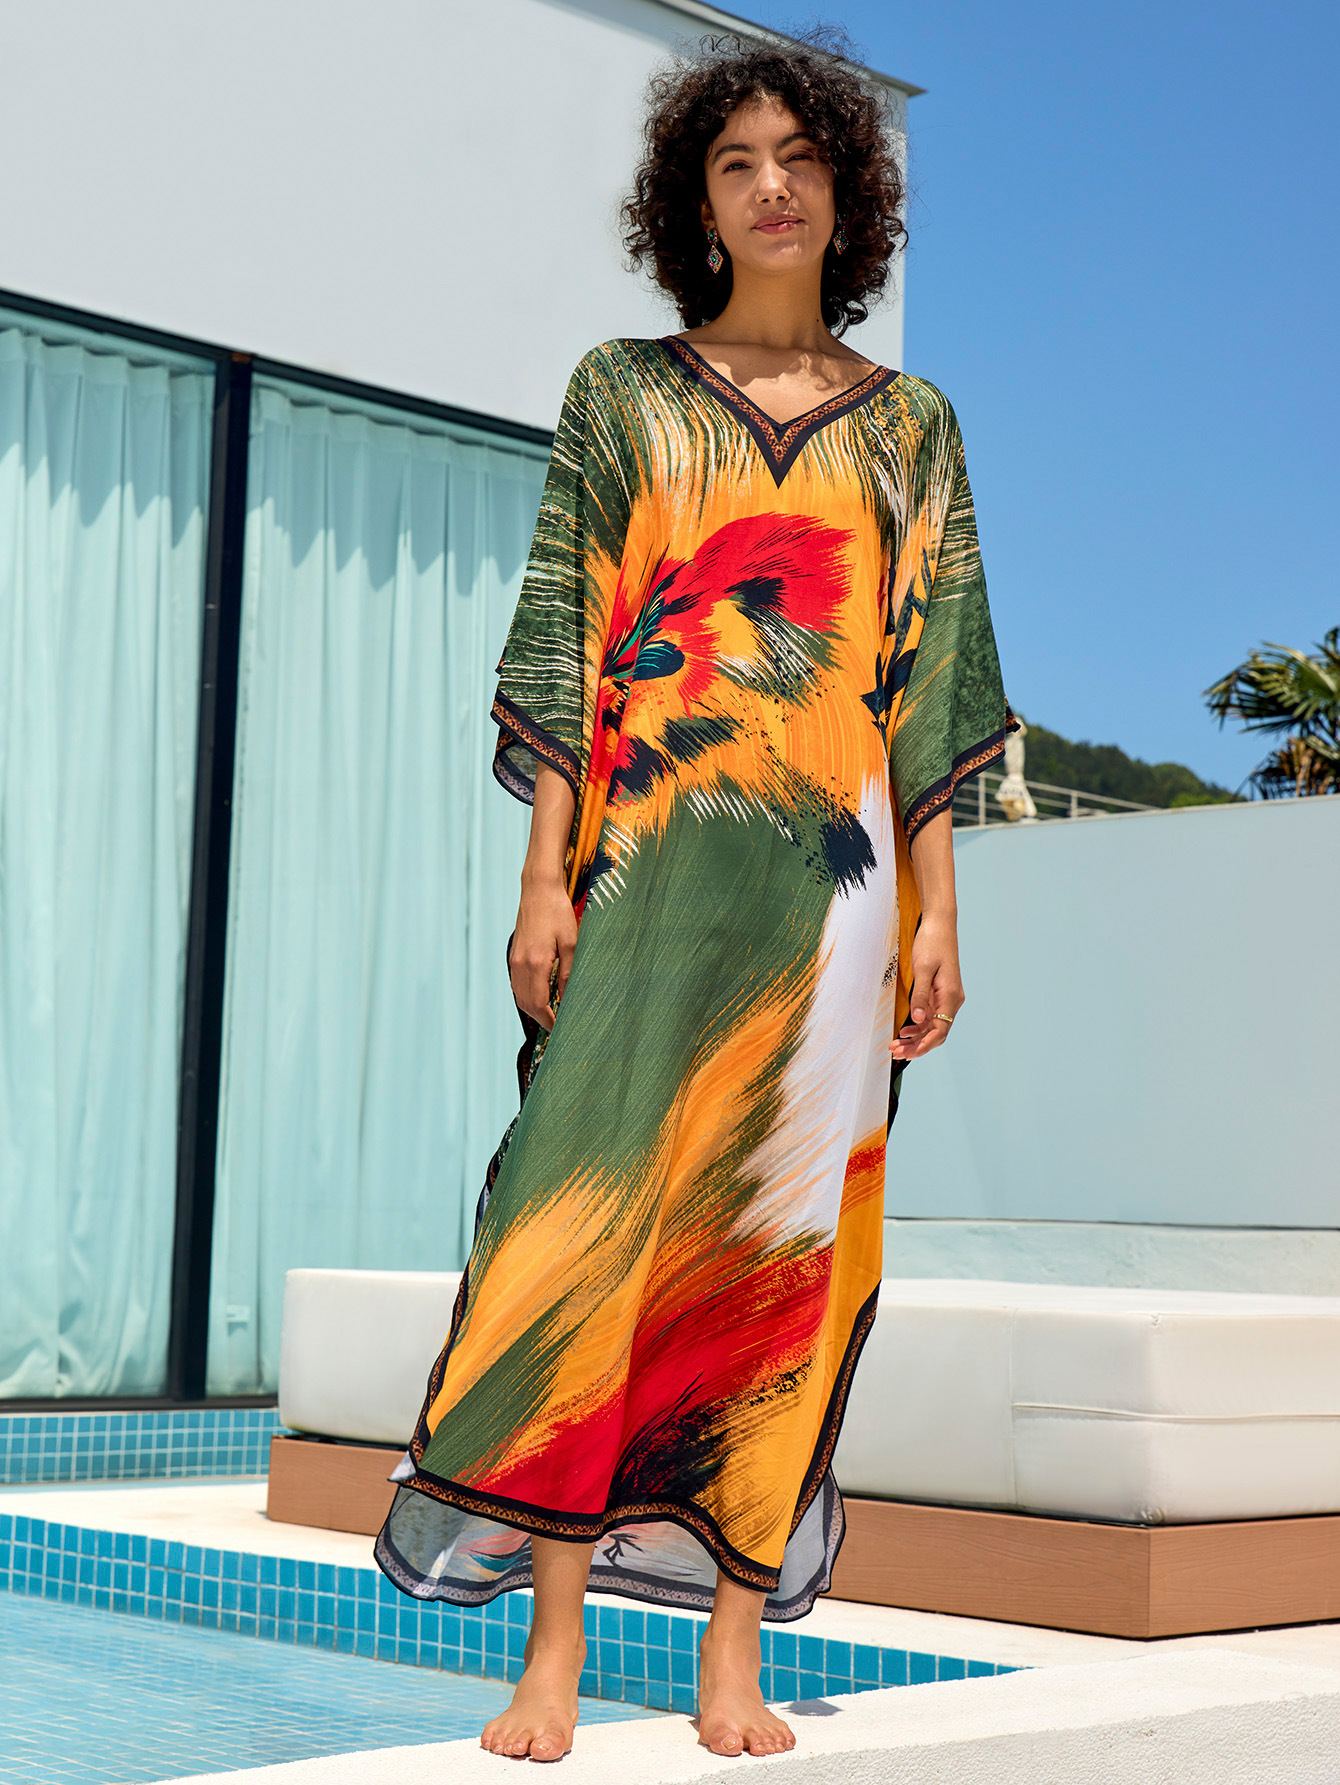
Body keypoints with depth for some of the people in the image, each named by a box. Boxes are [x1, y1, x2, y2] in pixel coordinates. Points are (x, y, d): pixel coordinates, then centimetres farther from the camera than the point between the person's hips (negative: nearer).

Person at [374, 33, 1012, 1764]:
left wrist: (935, 913, 3)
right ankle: (555, 1649, -4)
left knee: (784, 1235, 0)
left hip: (832, 870, 1)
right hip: (652, 856, -1)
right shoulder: (619, 393, 11)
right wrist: (545, 875, -5)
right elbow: (560, 642, 5)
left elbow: (929, 682, 10)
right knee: (592, 1210, -10)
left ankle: (735, 1651, 7)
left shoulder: (907, 426, 14)